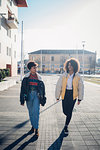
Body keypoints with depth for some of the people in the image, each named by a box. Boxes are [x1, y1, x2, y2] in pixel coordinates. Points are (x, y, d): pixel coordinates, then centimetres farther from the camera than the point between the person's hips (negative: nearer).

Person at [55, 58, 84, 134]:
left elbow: (81, 88, 2)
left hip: (73, 95, -1)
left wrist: (80, 98, 2)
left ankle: (66, 126, 20)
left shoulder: (78, 76, -4)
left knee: (70, 111, 1)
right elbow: (58, 86, 1)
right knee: (65, 111, 7)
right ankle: (68, 117, 45)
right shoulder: (63, 75, -4)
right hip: (65, 94, 1)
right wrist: (57, 96, 2)